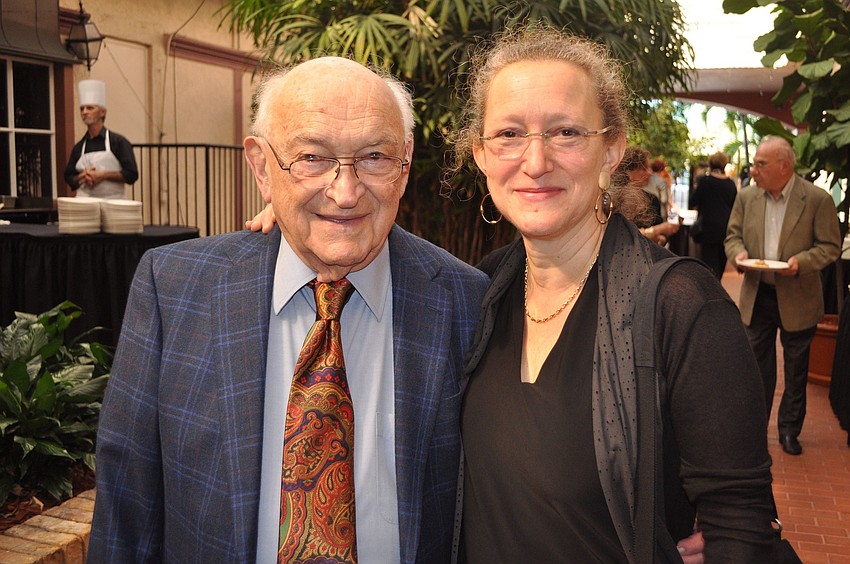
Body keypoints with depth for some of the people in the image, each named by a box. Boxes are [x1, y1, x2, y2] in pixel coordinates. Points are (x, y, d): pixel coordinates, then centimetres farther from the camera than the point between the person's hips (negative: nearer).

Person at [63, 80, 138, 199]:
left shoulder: (118, 141, 2)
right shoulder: (79, 147, 14)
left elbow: (131, 175, -4)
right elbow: (69, 178, 18)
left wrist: (102, 175, -12)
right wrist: (82, 177, -3)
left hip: (112, 201, -3)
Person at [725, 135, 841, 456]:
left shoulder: (818, 200, -11)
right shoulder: (746, 197, 0)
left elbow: (830, 246, -8)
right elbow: (733, 235, 8)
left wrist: (801, 262, -25)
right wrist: (738, 253, -13)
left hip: (797, 300, -3)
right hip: (757, 295, 3)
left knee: (796, 370, 11)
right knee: (758, 365, 12)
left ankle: (789, 429, 28)